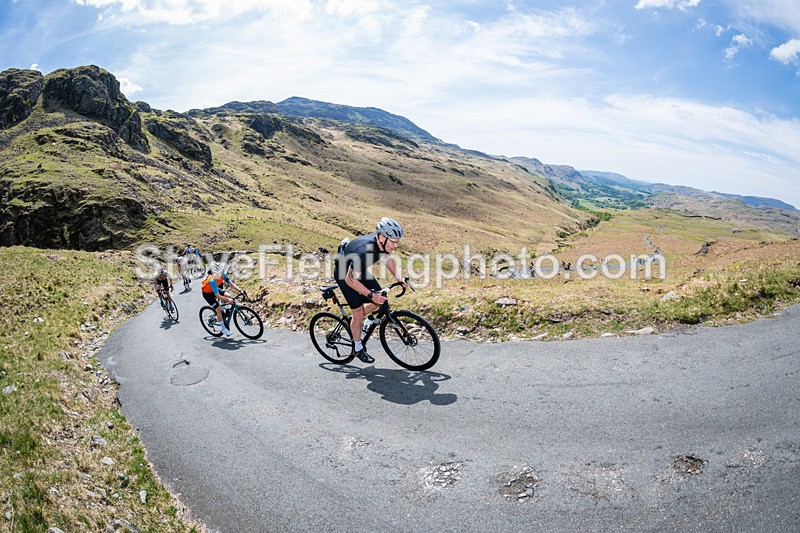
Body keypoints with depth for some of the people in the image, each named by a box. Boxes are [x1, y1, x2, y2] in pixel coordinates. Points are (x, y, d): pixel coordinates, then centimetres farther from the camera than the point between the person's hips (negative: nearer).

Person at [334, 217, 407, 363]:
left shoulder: (383, 242, -18)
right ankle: (358, 349, 12)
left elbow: (389, 259, 2)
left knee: (380, 300, 1)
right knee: (359, 311, -7)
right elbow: (350, 279, -35)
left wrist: (399, 278, -12)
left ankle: (354, 321, 23)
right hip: (344, 274, -7)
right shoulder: (365, 251, -41)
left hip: (359, 270, 7)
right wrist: (371, 295, -38)